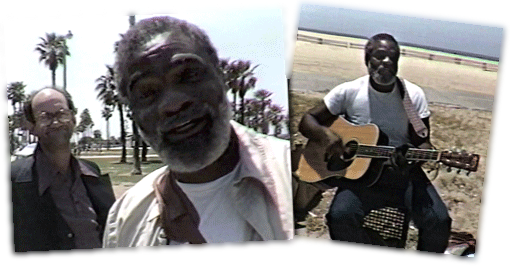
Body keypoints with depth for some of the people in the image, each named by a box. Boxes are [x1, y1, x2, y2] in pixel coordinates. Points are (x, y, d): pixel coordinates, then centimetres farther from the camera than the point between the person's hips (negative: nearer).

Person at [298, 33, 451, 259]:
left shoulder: (414, 95, 0)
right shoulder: (348, 92, -2)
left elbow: (423, 142, 0)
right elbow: (307, 120, 4)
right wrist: (324, 133, -19)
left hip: (405, 174, 1)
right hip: (360, 172, 0)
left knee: (438, 220, -23)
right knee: (340, 216, -30)